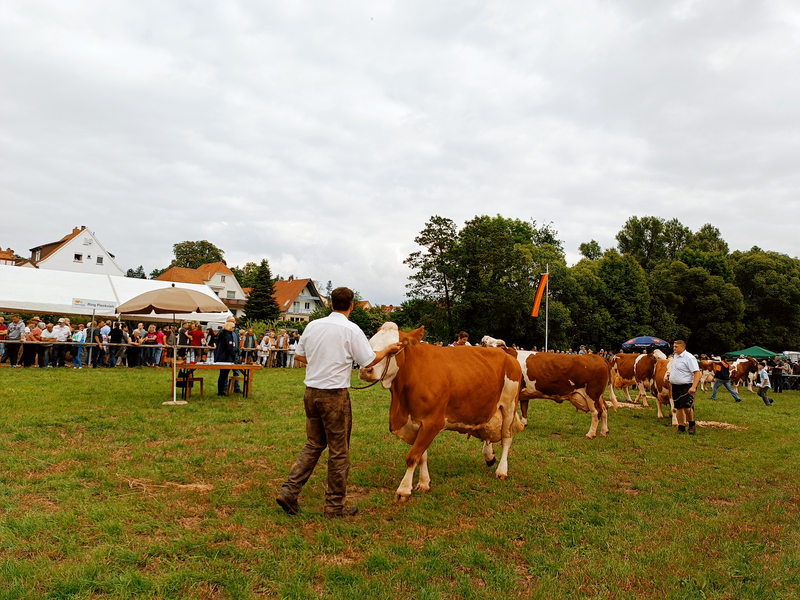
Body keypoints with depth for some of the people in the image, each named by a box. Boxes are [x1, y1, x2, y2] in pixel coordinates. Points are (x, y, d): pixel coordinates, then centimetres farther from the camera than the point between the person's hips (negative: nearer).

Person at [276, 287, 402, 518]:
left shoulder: (313, 325, 5)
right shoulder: (351, 330, -11)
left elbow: (299, 355, 14)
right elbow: (370, 361, -7)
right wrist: (388, 349, 10)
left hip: (311, 392, 6)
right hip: (335, 394, -6)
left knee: (313, 444, 20)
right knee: (339, 451, 7)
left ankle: (289, 491, 15)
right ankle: (335, 506, 17)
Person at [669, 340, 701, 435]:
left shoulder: (689, 358, -14)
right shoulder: (675, 356, 13)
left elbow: (697, 372, -19)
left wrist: (693, 387, -26)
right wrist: (671, 380, 20)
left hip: (686, 386, -8)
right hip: (675, 386, 8)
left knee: (686, 406, -14)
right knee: (679, 407, 10)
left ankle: (692, 425, 8)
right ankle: (681, 427, 18)